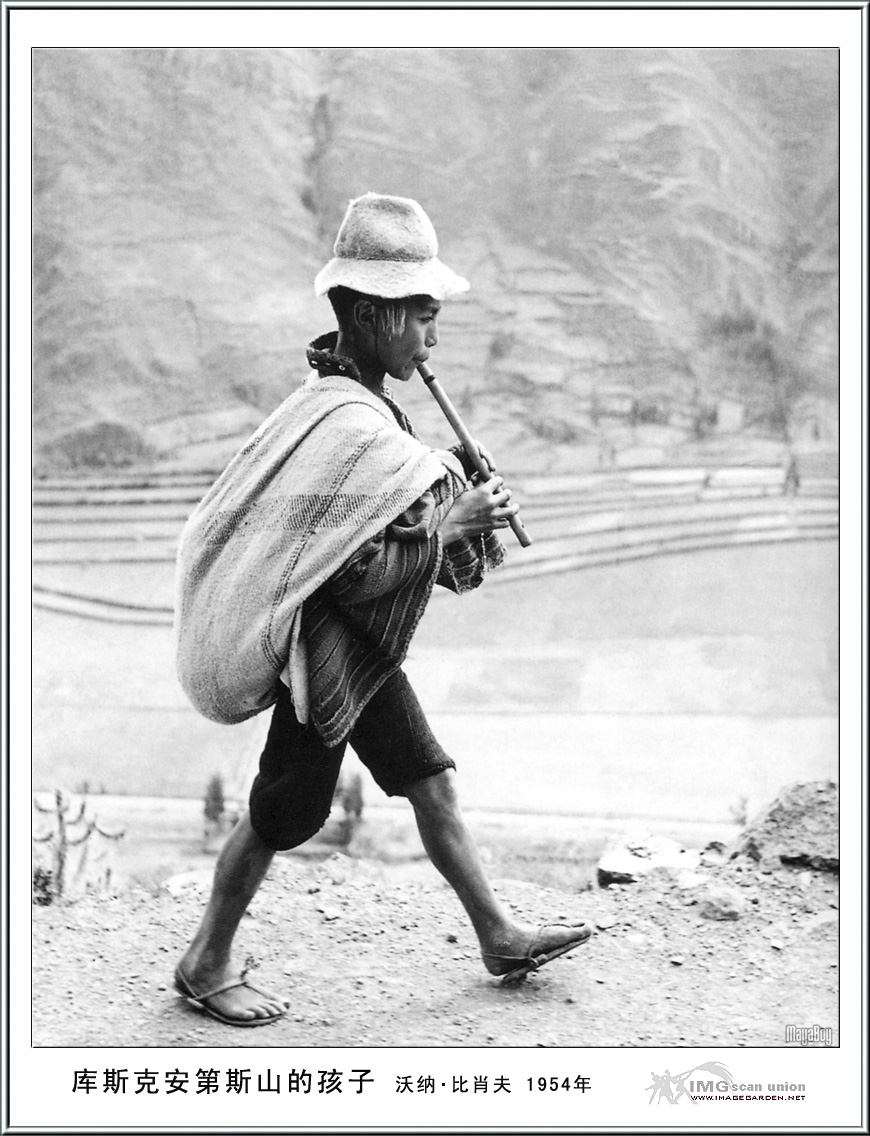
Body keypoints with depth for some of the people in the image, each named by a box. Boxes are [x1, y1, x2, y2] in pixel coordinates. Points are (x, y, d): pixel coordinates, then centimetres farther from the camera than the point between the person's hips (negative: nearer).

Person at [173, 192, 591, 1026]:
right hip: (326, 651, -10)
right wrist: (452, 527, -20)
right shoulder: (353, 427, -26)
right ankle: (206, 965, 23)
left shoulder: (339, 396, 5)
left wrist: (446, 480, 2)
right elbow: (356, 572, -26)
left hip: (362, 650, 10)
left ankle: (500, 936, 29)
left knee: (432, 782, 16)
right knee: (281, 814, 4)